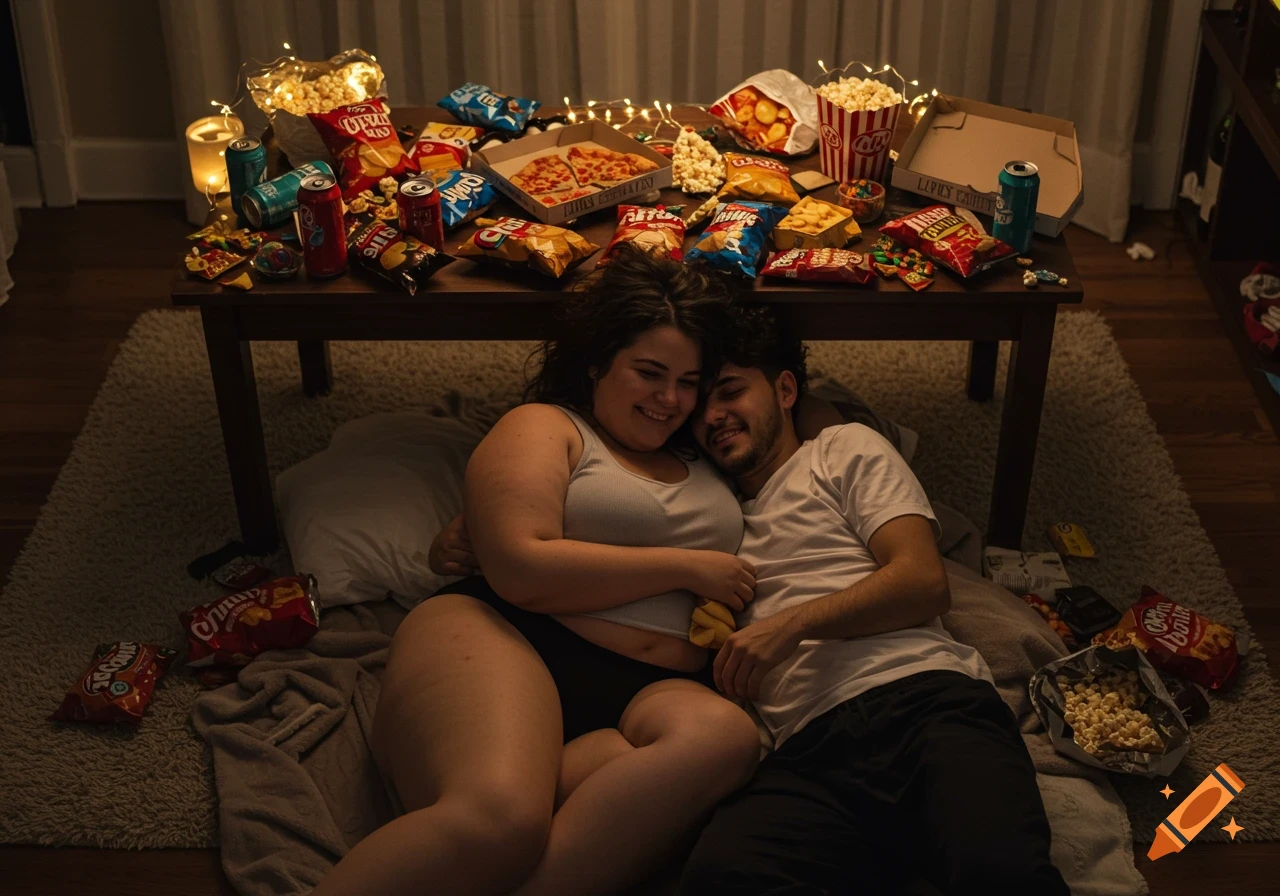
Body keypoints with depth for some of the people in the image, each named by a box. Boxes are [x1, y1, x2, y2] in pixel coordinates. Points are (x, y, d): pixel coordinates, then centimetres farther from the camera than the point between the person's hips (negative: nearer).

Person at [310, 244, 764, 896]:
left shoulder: (706, 466, 31)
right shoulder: (543, 428, 13)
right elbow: (521, 567, -4)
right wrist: (685, 568, -2)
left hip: (652, 690, 5)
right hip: (506, 645, -4)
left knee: (724, 737, -35)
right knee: (496, 819, -40)